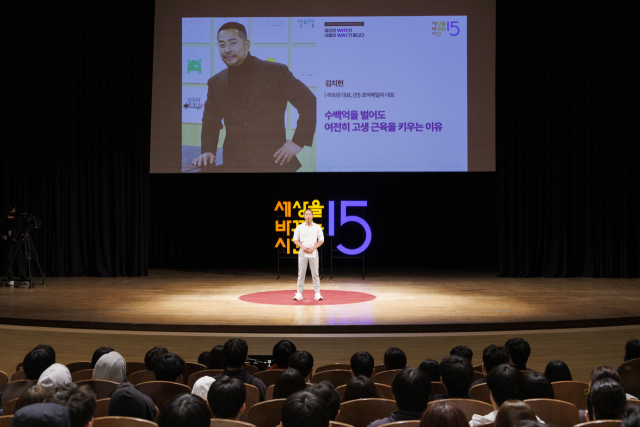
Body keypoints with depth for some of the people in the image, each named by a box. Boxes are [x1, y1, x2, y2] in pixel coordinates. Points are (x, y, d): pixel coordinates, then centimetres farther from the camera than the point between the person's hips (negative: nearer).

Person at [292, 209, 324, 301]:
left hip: (313, 252, 0)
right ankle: (299, 293, 5)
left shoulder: (317, 227, 4)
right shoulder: (299, 227, 5)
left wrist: (313, 247, -9)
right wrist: (302, 246, -9)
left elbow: (321, 240, 5)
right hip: (303, 252, 0)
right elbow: (295, 239, 7)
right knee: (301, 273, 1)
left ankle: (317, 293, 2)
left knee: (315, 273, 0)